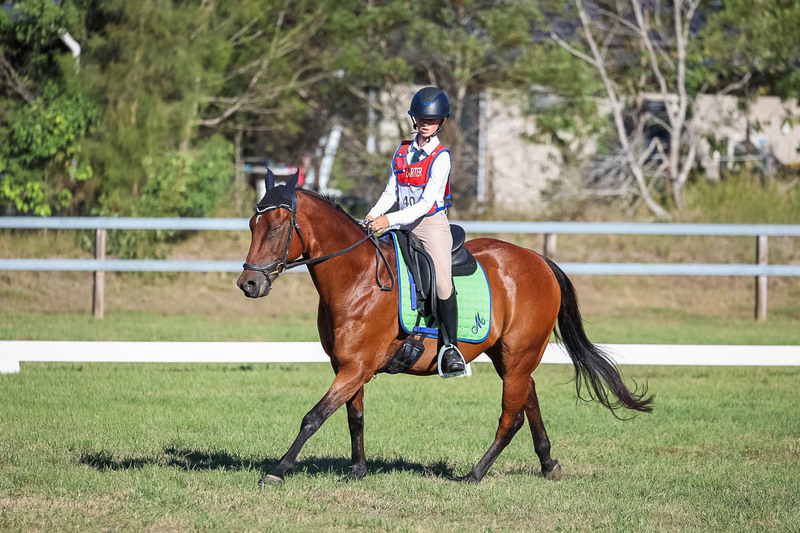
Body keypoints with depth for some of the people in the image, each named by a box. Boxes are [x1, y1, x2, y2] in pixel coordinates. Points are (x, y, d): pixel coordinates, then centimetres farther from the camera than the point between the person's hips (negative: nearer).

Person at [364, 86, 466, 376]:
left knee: (442, 281, -24)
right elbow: (391, 192, 17)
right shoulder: (403, 152, 10)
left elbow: (427, 203, -16)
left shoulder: (441, 157, -9)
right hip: (403, 226, 6)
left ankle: (451, 346, -13)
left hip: (433, 224, -6)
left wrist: (390, 219, -25)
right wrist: (373, 215, -1)